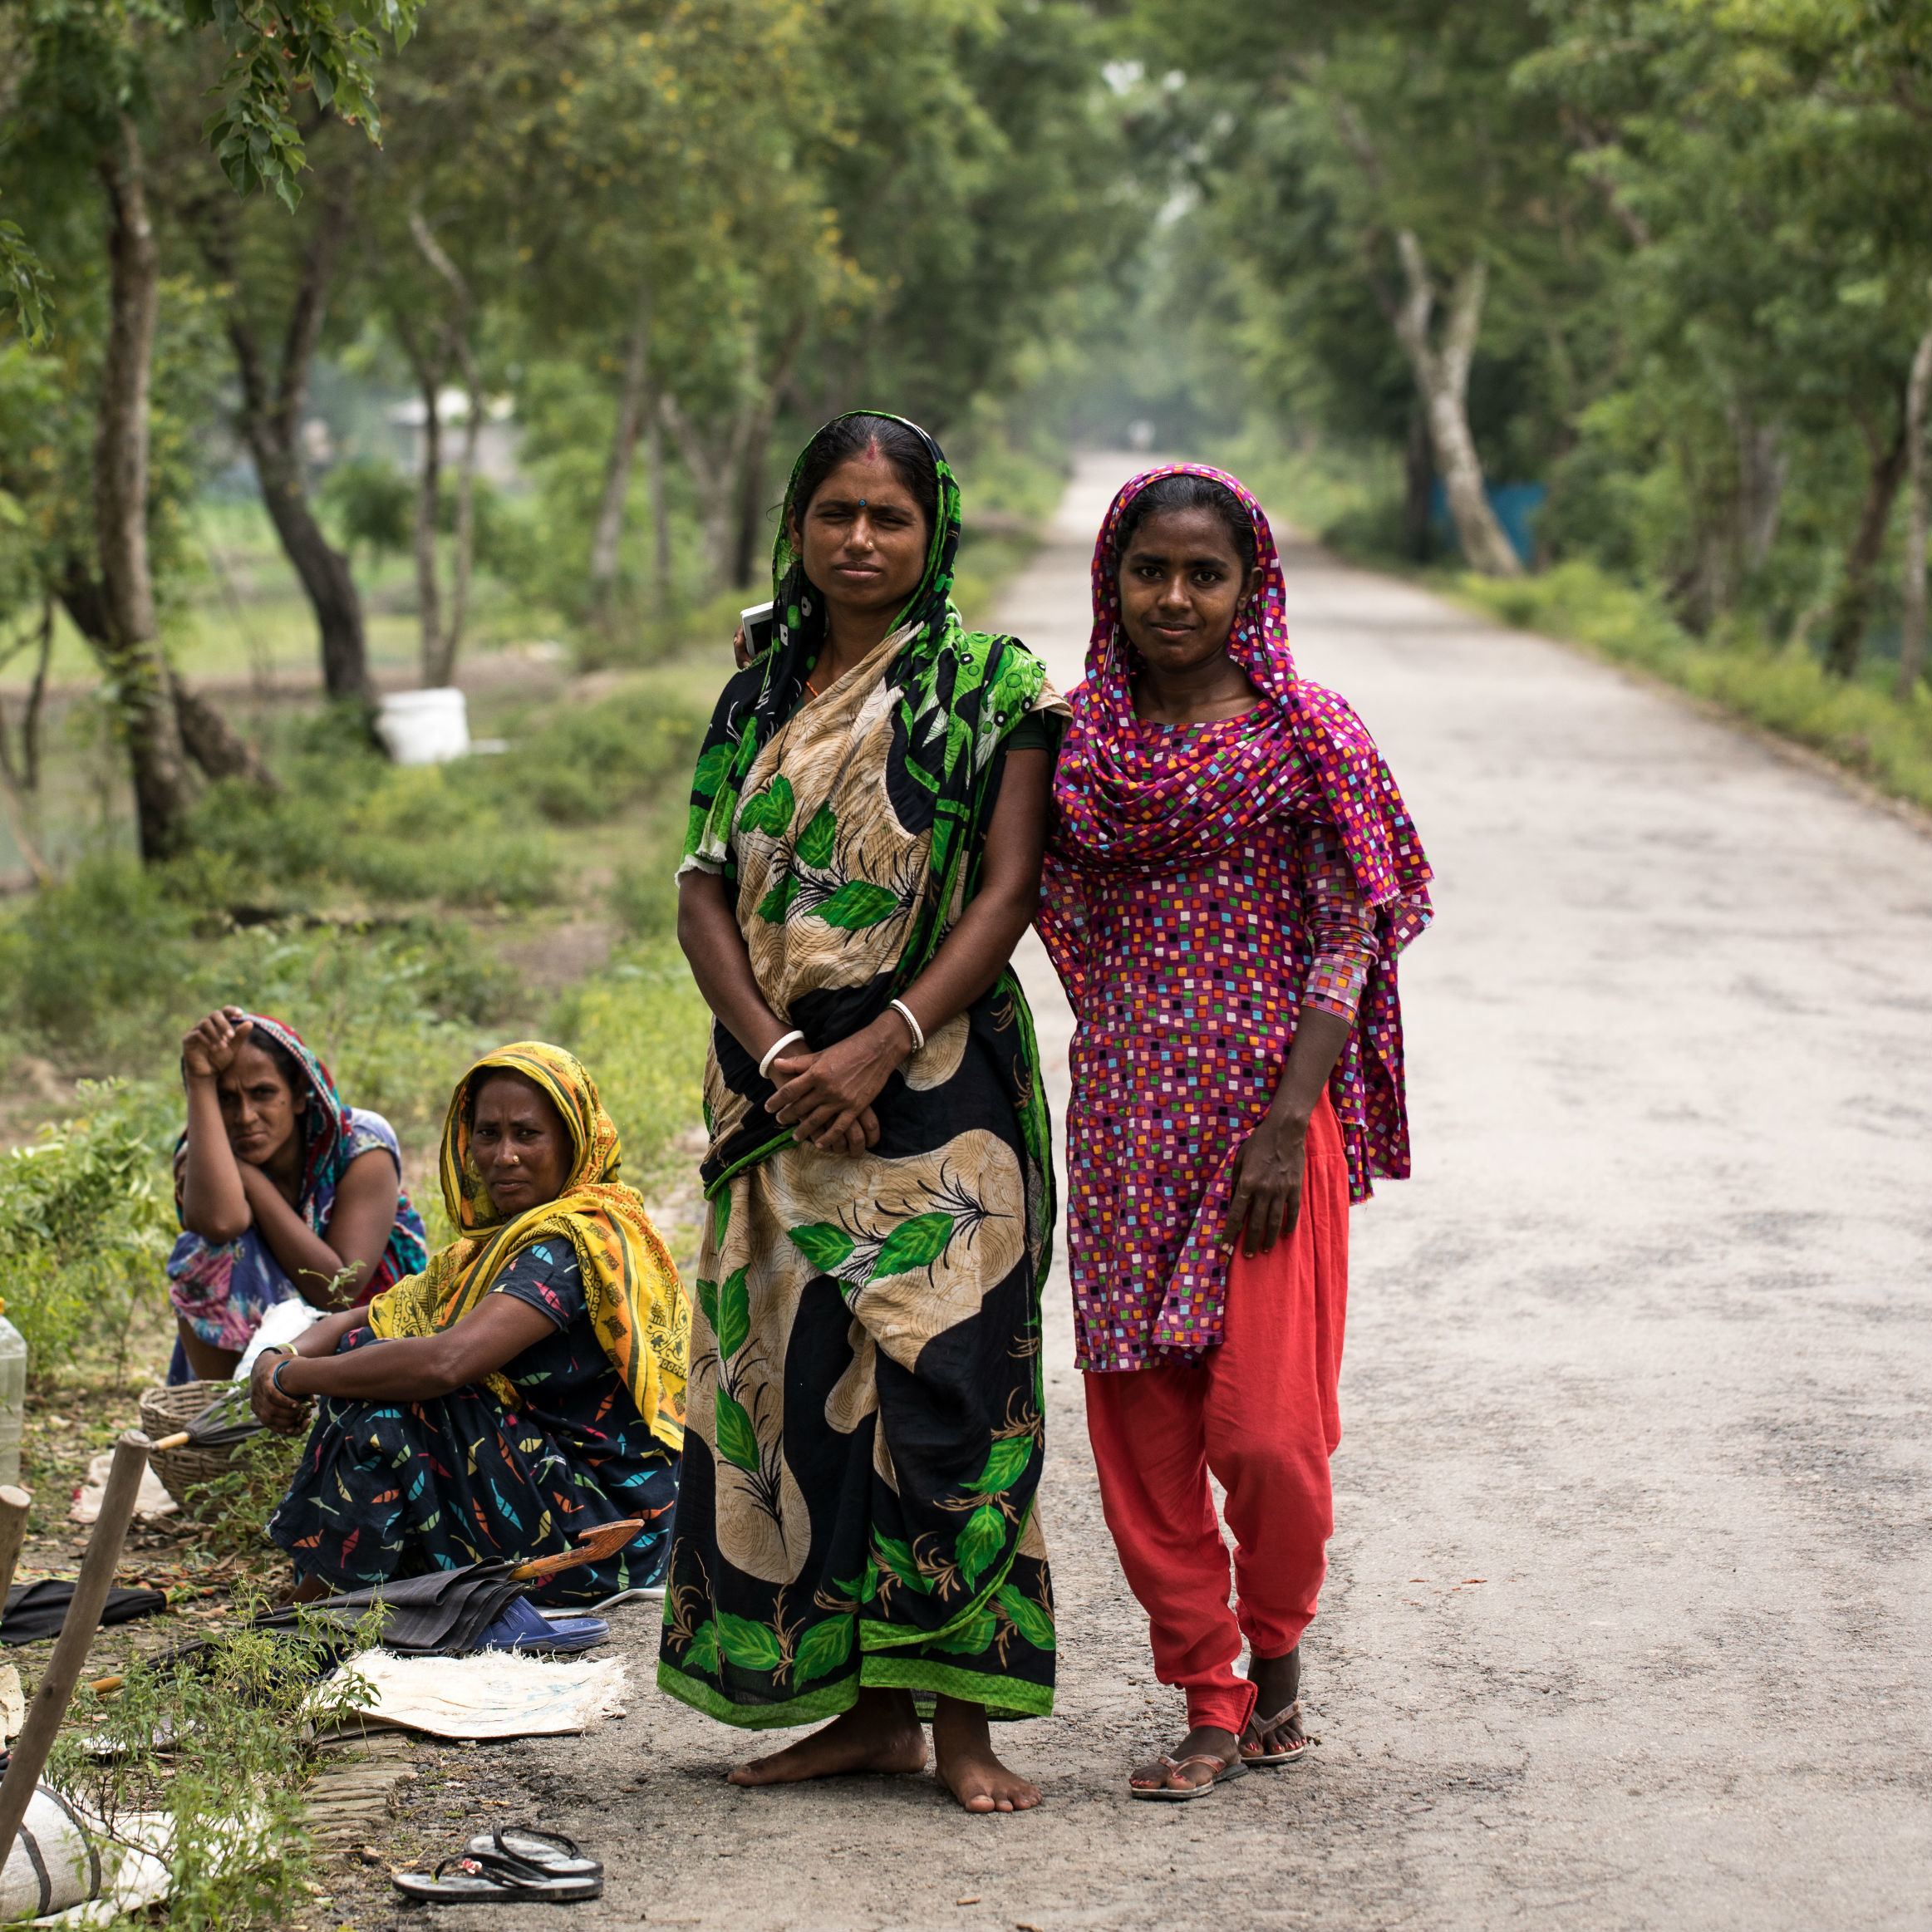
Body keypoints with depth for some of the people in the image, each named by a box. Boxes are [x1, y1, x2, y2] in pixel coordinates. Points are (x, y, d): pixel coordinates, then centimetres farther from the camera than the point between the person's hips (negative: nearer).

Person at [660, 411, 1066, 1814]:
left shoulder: (991, 687, 1)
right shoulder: (756, 701, 14)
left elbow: (1007, 893, -7)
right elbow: (705, 895, 7)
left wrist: (881, 1048, -16)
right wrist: (780, 1052, -9)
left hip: (939, 1082, -5)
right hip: (781, 1094, 5)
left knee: (941, 1383, -9)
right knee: (797, 1384, 4)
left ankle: (962, 1716, -2)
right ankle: (868, 1708, 13)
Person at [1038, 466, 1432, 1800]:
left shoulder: (1304, 730, -3)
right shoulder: (1080, 737, 8)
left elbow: (1349, 936, -7)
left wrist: (1290, 1122, -13)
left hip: (1265, 1102, -4)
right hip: (1127, 1113, 4)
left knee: (1266, 1425, -7)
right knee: (1139, 1419, 3)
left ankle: (1277, 1661, 19)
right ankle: (1210, 1703, 15)